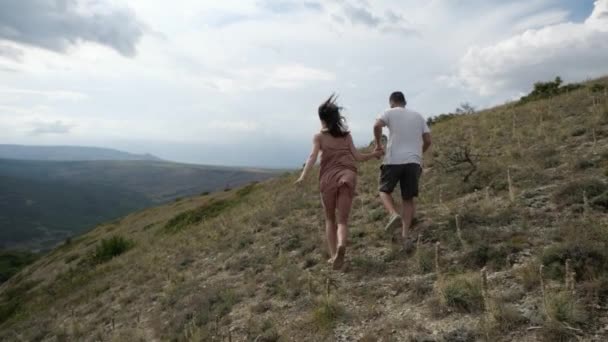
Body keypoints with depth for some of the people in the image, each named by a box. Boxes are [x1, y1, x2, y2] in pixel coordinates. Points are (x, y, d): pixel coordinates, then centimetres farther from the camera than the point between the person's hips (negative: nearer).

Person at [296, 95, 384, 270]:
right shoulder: (346, 135, 14)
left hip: (328, 179, -1)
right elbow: (357, 157, 10)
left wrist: (303, 176, -17)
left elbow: (313, 157, -8)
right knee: (342, 220, 1)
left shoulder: (319, 137, 7)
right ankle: (341, 246, -28)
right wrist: (375, 154, 26)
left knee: (330, 219, 17)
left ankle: (333, 255, 11)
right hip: (347, 177, 1)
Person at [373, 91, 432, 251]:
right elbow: (428, 141, 13)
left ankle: (394, 214, -12)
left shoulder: (390, 112, 7)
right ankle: (405, 235, -1)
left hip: (394, 160, -3)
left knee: (384, 190, 15)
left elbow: (377, 125, -15)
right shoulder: (418, 116, 19)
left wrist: (378, 144, -1)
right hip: (414, 161, 3)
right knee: (408, 199, 9)